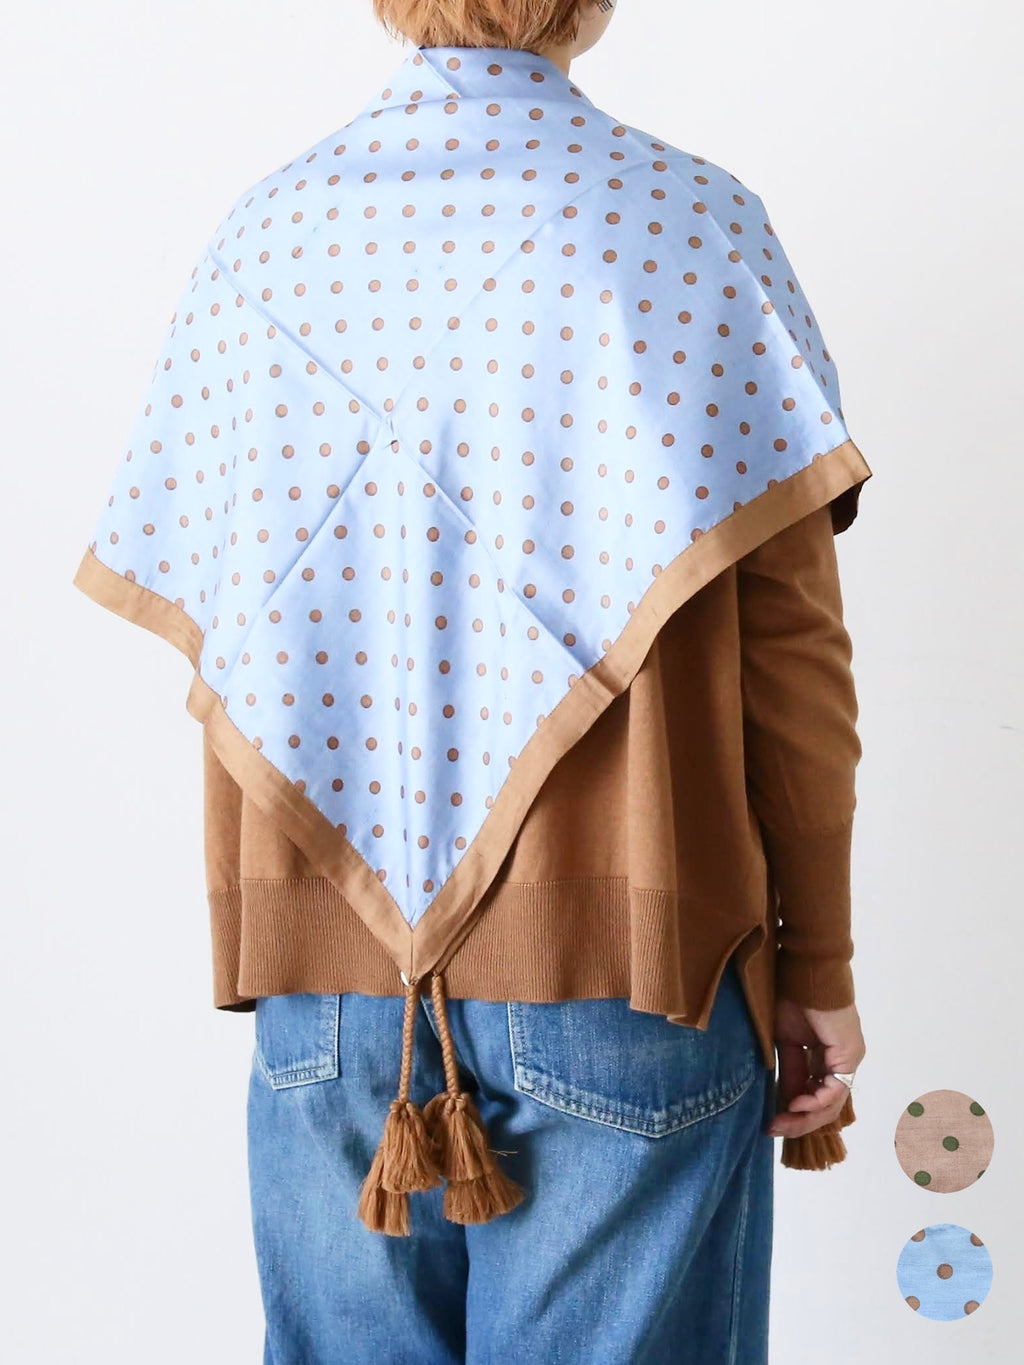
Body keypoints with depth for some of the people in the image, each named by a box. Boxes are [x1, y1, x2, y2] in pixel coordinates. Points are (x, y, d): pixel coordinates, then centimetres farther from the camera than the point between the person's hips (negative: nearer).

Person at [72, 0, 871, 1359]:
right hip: (618, 987, -3)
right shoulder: (695, 224, -5)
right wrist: (817, 966, 2)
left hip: (324, 987, 4)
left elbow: (220, 648, 6)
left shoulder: (262, 237, 4)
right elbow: (791, 646, -7)